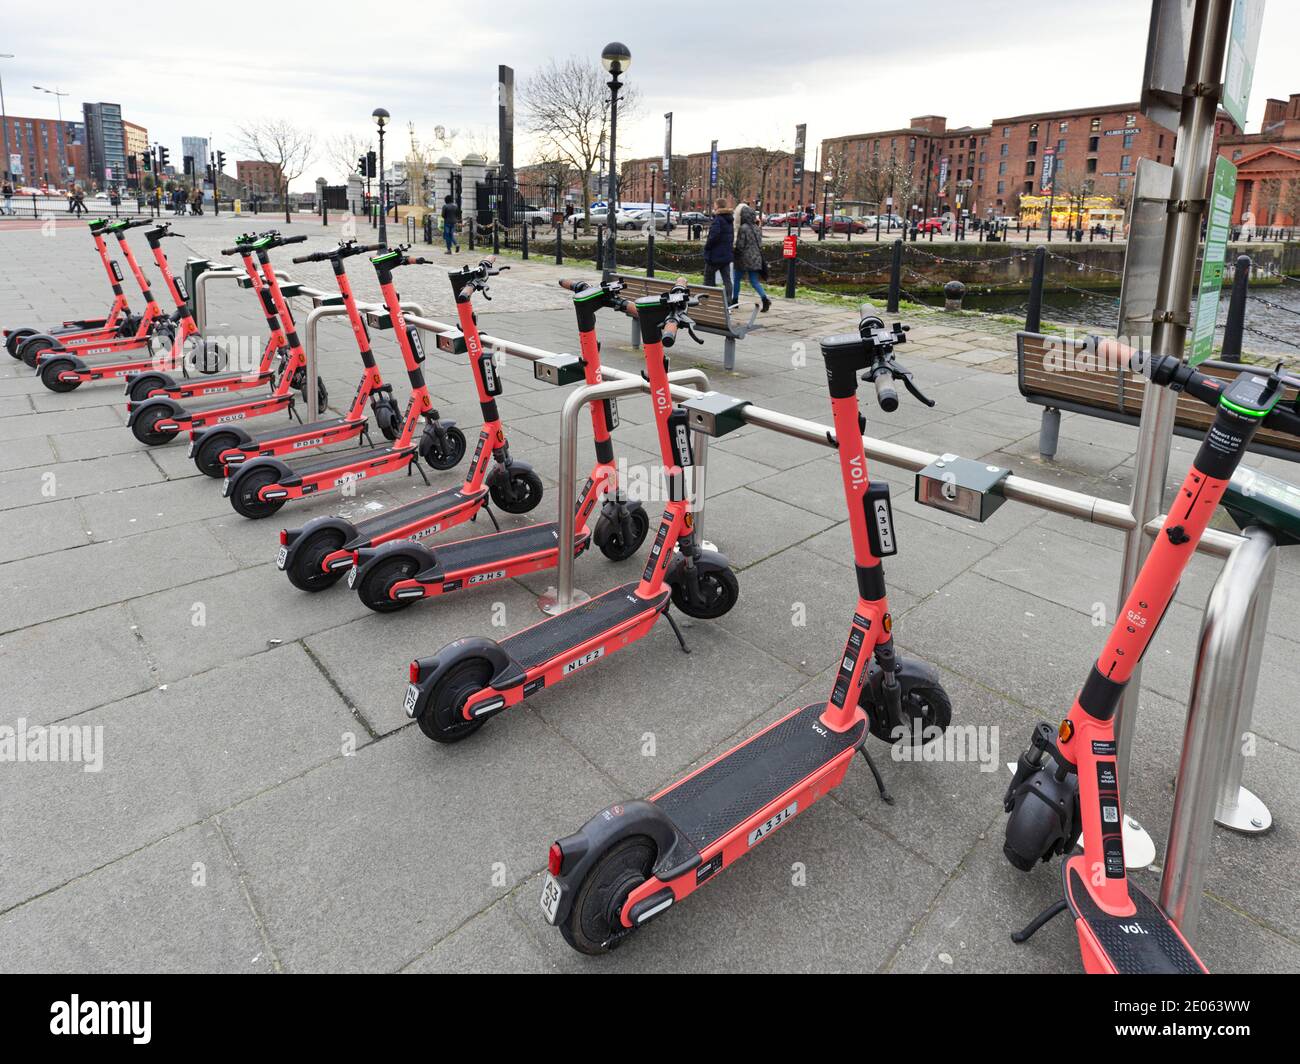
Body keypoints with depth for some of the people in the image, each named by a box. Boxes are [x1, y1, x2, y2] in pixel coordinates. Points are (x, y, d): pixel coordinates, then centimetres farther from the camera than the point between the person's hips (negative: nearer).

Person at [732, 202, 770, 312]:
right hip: (756, 257, 6)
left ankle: (735, 300, 19)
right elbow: (760, 243, 10)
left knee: (737, 279, 12)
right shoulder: (756, 227, 6)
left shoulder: (743, 228, -15)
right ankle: (765, 298, -13)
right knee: (754, 281, 7)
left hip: (744, 258, -6)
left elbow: (740, 245, -14)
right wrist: (758, 253, 18)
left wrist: (735, 256, 0)